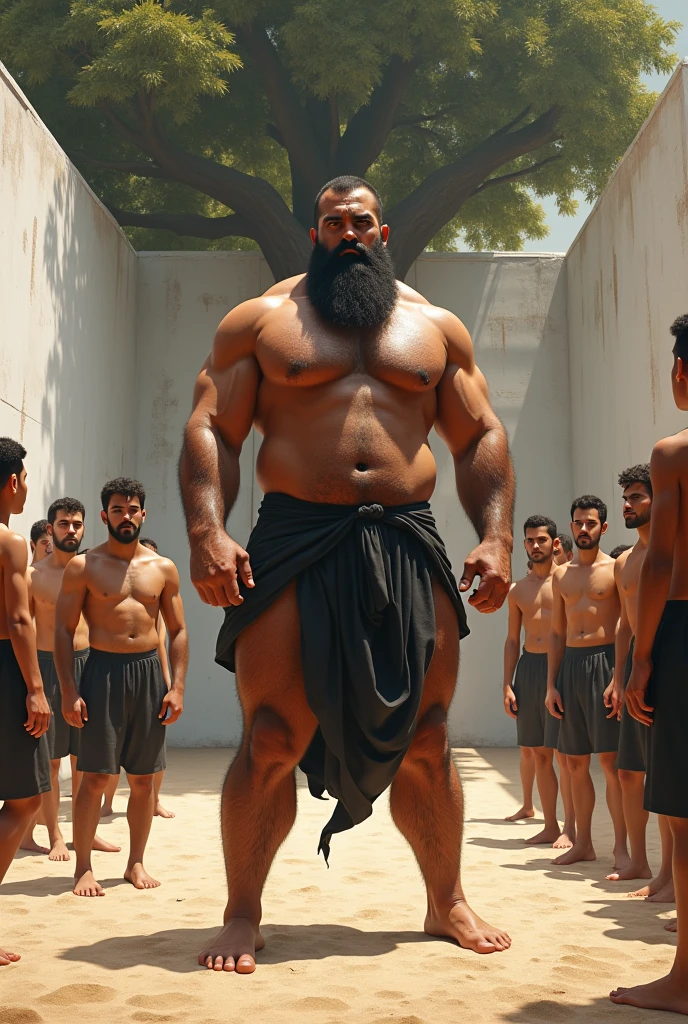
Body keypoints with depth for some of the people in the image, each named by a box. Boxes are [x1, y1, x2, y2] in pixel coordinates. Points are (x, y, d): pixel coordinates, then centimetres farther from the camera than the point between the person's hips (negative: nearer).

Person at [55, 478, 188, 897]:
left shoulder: (163, 568, 9)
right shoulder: (83, 567, 1)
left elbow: (178, 631, 11)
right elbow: (64, 630, -1)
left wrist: (177, 686, 0)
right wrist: (69, 691, -10)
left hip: (149, 673, 3)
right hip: (103, 671, -3)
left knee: (144, 778, 7)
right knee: (95, 776, -4)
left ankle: (136, 863, 20)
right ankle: (84, 867, 7)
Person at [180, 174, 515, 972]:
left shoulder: (435, 327, 17)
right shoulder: (260, 320, 10)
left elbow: (480, 438, 16)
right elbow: (210, 429, 2)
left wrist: (496, 536, 1)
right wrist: (206, 531, -14)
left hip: (408, 548, 3)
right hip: (292, 546, -2)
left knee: (424, 743, 8)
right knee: (271, 741, -3)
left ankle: (446, 902, 26)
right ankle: (242, 914, 15)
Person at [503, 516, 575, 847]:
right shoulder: (518, 590, 14)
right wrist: (507, 685, 8)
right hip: (528, 668, 5)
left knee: (563, 752, -6)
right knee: (537, 753, 7)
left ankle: (570, 827, 2)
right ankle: (550, 826, 15)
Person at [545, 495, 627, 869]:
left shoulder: (615, 568, -1)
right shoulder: (562, 575, 15)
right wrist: (551, 685, 9)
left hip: (605, 660, -5)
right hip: (570, 664, 5)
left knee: (610, 759, -7)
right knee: (574, 761, 9)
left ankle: (621, 846, -1)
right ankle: (583, 843, 19)